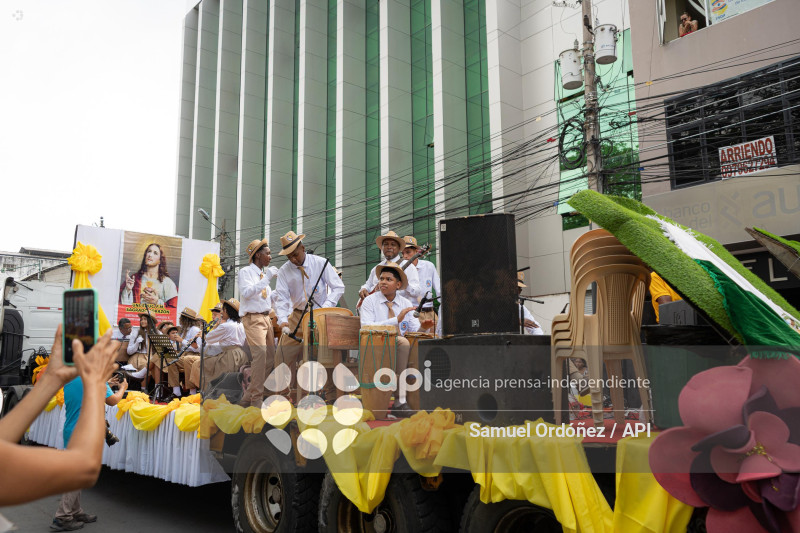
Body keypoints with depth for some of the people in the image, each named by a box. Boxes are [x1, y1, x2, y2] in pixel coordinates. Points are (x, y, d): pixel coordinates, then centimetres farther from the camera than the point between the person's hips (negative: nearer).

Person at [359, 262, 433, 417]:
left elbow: (413, 329, 8)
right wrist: (396, 320, -21)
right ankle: (400, 401, -29)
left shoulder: (406, 304, 14)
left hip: (400, 349, 5)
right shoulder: (370, 301, 1)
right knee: (403, 342, -32)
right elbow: (366, 327, -15)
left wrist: (422, 326, -16)